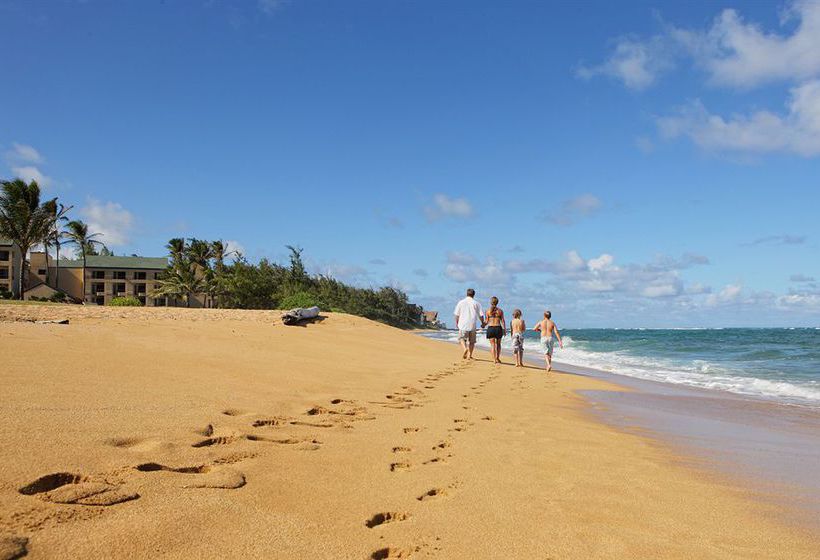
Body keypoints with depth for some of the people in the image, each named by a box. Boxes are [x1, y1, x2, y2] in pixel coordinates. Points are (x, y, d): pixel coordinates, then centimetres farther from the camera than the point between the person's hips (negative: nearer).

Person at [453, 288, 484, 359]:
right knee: (472, 341, 11)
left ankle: (465, 348, -17)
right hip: (472, 325, 1)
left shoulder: (461, 302, 1)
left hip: (463, 324, -1)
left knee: (462, 338, 10)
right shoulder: (476, 303, 1)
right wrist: (482, 323, 17)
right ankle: (469, 355, 13)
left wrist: (456, 323, 19)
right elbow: (480, 315, 2)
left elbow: (457, 314, 5)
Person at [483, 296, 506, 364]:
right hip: (498, 328, 1)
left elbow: (486, 321, -1)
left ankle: (494, 359, -1)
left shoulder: (488, 311, -1)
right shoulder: (500, 310, 1)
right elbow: (503, 321, 0)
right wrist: (504, 329, 5)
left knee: (492, 344, 3)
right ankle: (497, 358, 20)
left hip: (490, 328, -1)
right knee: (498, 344, 16)